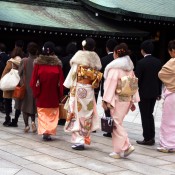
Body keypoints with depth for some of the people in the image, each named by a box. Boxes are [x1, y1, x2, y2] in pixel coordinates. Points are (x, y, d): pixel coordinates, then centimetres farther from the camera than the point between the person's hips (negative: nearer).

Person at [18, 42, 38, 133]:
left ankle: (26, 125, 1)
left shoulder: (24, 61, -9)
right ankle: (33, 121, -2)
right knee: (33, 105, 17)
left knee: (25, 106, 9)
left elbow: (19, 73, -2)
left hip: (25, 87, -1)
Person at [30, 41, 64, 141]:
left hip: (41, 95, 0)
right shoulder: (57, 63, -6)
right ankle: (50, 131, 2)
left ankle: (44, 131, 3)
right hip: (54, 95, 0)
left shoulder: (38, 62, -6)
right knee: (52, 114, 11)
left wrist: (35, 92, 5)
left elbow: (34, 79, -5)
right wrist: (60, 94, 3)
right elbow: (61, 80, -5)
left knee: (42, 114, 12)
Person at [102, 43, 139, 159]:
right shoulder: (130, 68, 11)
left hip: (117, 99, -7)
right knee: (118, 123, 14)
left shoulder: (115, 67, -11)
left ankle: (125, 147, -5)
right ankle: (119, 150, 12)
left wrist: (105, 100, -13)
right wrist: (133, 101, 15)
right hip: (127, 99, 7)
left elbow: (111, 84, -15)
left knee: (116, 124, 1)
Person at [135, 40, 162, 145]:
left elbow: (137, 79, -14)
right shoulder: (158, 62, 3)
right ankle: (151, 137, 21)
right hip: (154, 93, 6)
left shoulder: (141, 63, -15)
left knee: (145, 116, 2)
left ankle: (147, 139, 5)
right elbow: (160, 78, 8)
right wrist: (159, 93, 16)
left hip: (144, 93, -6)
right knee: (150, 114, 17)